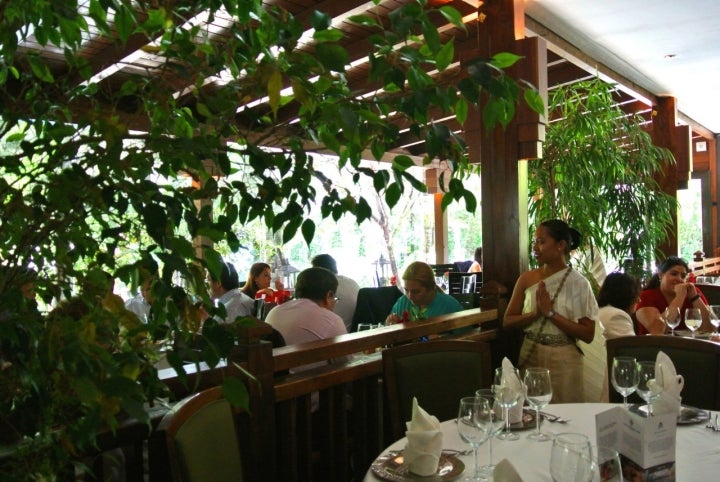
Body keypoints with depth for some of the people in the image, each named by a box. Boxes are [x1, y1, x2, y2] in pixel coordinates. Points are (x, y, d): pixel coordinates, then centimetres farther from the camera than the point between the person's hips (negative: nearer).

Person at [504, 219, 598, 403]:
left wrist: (551, 313, -18)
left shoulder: (578, 283, -9)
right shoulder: (527, 278, 0)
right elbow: (507, 321, 0)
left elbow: (588, 334, -12)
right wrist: (536, 313, -16)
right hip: (530, 356, 3)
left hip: (563, 361, -3)